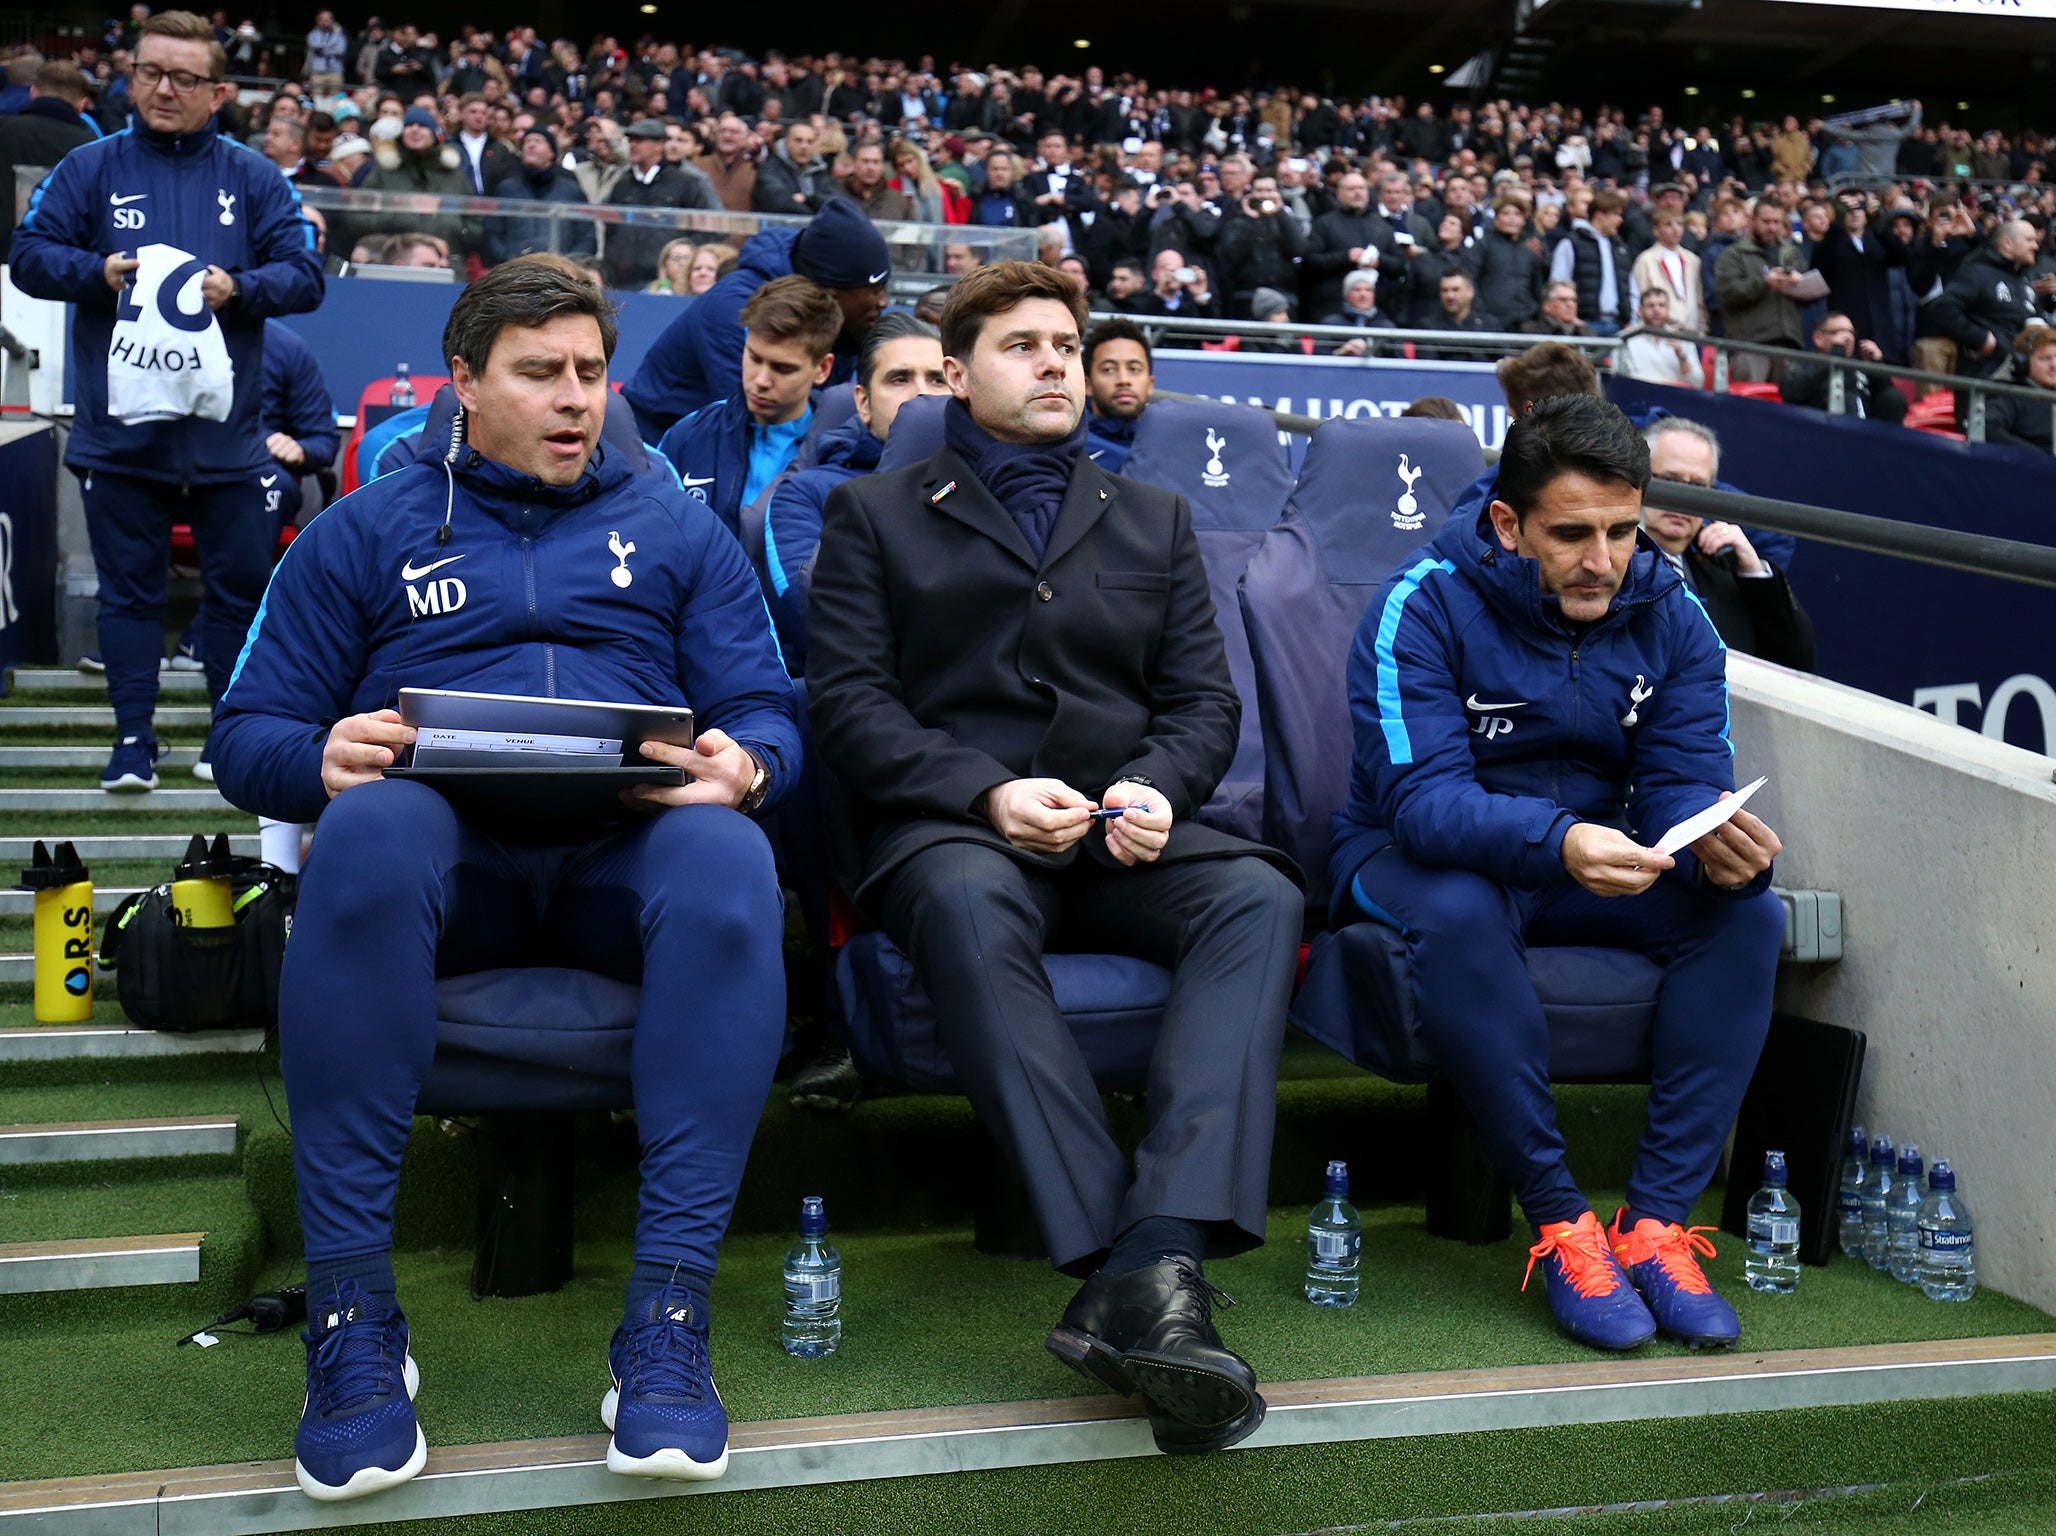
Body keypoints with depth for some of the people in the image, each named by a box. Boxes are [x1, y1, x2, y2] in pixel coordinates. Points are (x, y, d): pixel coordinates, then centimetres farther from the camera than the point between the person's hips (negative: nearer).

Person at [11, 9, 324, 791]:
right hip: (118, 425, 0)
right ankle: (133, 740, 14)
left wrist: (238, 287, -16)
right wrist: (97, 272, -14)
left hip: (225, 427, 0)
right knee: (128, 588, 6)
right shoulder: (90, 168, 5)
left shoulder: (253, 177, 6)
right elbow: (30, 255, 4)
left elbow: (305, 274, 1)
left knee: (240, 586, 7)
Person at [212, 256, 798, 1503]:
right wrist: (324, 760, -12)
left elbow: (768, 717, 14)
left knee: (729, 858, -36)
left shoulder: (677, 531, 23)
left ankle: (668, 1323, -35)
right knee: (370, 826, -37)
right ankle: (354, 1319, -32)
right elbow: (251, 732, 14)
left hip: (625, 852, 1)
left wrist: (741, 768, -12)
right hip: (446, 851, 0)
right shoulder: (365, 533, 21)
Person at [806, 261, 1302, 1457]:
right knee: (970, 907, -39)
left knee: (1259, 897, -31)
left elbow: (1205, 699, 16)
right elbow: (849, 698, 2)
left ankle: (1161, 1255, -44)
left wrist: (1157, 787, -8)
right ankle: (1117, 1262, -44)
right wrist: (987, 794, -14)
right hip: (953, 827, -2)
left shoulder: (1153, 519, 26)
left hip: (1124, 835, 3)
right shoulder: (878, 514, 16)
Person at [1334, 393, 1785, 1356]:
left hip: (1591, 859, 4)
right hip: (1424, 859, -4)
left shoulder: (1670, 614, -5)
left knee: (1747, 911, -22)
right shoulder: (1423, 607, -20)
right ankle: (1560, 1224, -27)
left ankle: (1657, 1221, -21)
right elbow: (1423, 800, -30)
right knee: (1458, 915, -39)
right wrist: (1559, 841, -49)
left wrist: (1717, 845, -37)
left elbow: (1685, 782, -11)